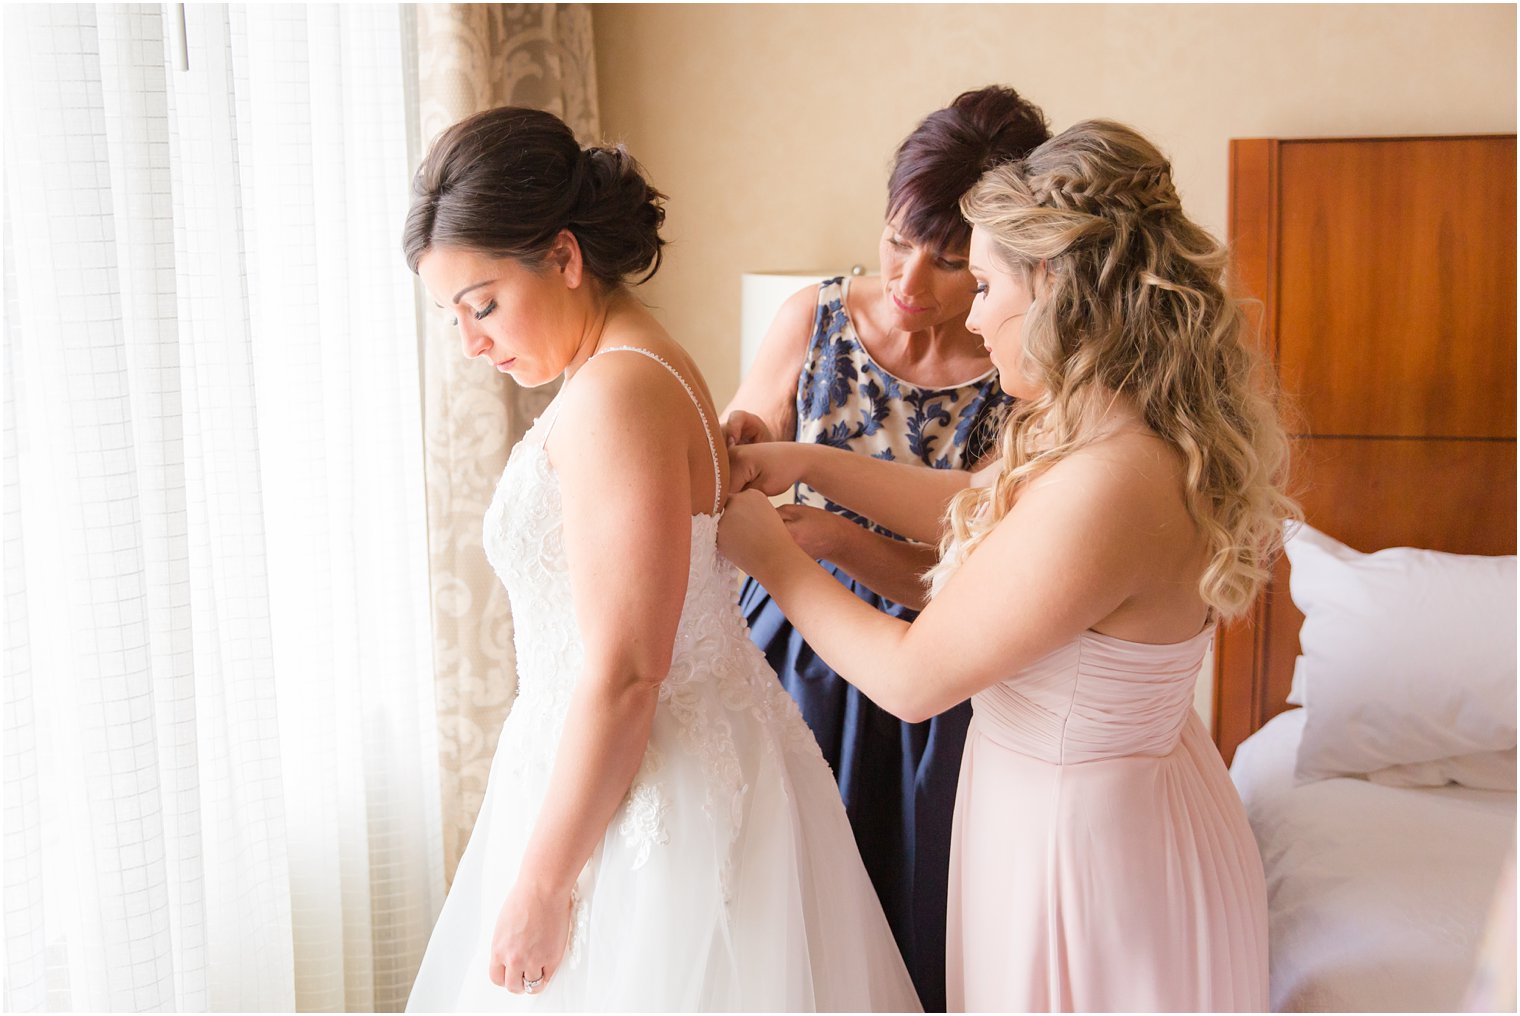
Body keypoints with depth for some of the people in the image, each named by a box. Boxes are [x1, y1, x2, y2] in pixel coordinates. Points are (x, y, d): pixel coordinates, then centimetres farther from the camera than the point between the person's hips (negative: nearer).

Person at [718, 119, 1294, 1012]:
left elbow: (910, 679, -23)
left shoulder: (1107, 488, -33)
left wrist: (769, 553, -9)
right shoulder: (1154, 432, -3)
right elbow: (984, 512, 13)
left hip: (1083, 844, -9)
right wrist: (811, 463, 7)